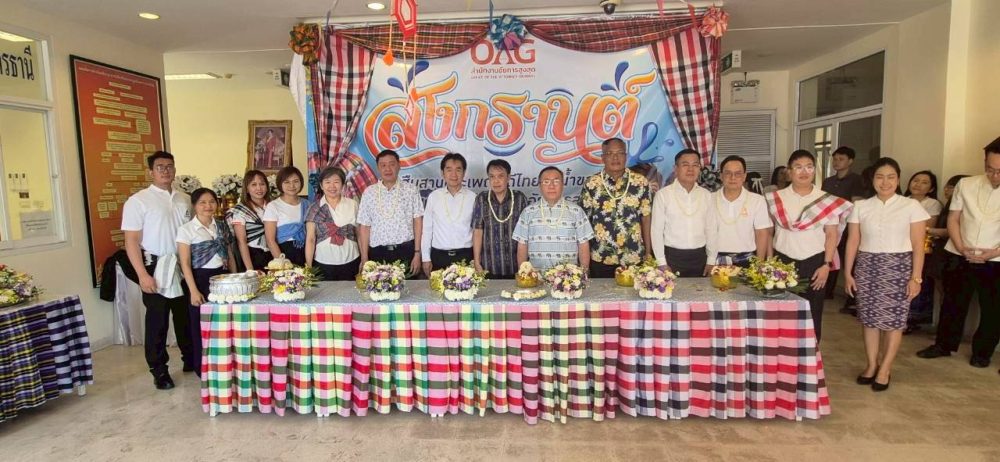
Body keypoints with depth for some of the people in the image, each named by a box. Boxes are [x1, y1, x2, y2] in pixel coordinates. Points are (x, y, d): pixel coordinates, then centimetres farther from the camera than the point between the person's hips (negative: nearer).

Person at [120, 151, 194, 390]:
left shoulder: (184, 199, 8)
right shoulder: (138, 201, -6)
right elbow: (131, 240, -9)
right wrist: (143, 275, -16)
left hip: (184, 267, 4)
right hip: (156, 267, -4)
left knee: (187, 316, 15)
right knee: (157, 321, 6)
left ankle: (191, 360, 30)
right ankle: (159, 370, 19)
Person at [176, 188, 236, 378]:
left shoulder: (222, 226, 8)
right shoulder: (186, 229, -6)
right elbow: (185, 263, -9)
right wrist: (193, 291, -14)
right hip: (201, 279, -4)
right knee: (201, 325, 6)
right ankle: (202, 367, 21)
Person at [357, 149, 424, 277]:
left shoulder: (411, 190, 2)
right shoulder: (369, 192, 5)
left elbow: (418, 222, 1)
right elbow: (364, 226, 4)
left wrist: (417, 254, -5)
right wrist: (364, 259, 0)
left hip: (406, 251, -1)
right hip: (378, 253, 1)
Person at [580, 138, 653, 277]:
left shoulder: (641, 182, -1)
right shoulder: (591, 184, -3)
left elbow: (645, 218, 3)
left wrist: (648, 252, 2)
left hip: (634, 258, 1)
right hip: (600, 259, 0)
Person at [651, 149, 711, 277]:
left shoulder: (707, 195, 5)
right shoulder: (663, 194, -6)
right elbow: (656, 230, -5)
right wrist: (662, 263, -7)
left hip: (700, 257, 3)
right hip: (672, 256, -3)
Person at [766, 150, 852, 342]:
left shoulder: (827, 201, 2)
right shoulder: (776, 199, 3)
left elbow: (832, 234, 1)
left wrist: (826, 265, -6)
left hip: (815, 263, 0)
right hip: (783, 261, 0)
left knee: (812, 313, 7)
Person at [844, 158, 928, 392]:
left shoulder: (911, 206, -2)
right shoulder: (860, 206, 4)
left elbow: (918, 245, -3)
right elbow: (852, 242, 5)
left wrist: (916, 277, -7)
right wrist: (847, 272, 3)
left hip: (898, 267, -2)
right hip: (867, 266, 2)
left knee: (893, 320, 3)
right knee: (869, 319, 8)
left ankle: (885, 369, 18)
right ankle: (871, 364, 23)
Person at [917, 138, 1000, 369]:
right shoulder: (966, 184, -2)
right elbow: (953, 219, 1)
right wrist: (961, 247, -11)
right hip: (959, 258, 1)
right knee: (952, 304, 12)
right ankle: (944, 345, 27)